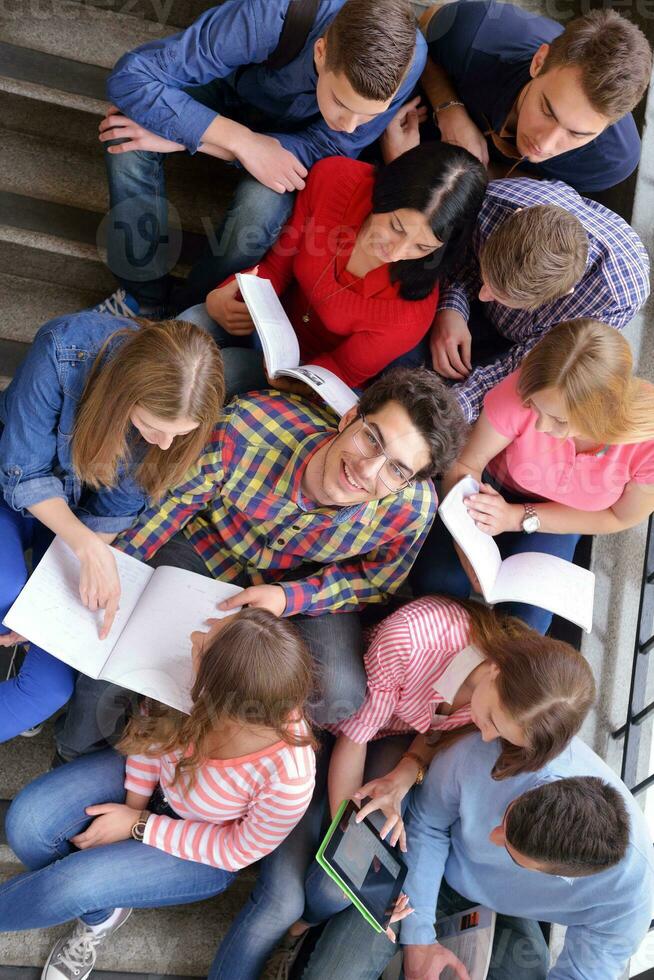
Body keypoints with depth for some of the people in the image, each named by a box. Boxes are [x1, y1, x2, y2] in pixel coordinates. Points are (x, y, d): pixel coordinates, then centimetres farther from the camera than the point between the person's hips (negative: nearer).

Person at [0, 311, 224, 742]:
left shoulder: (185, 418, -25)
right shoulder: (63, 351, -34)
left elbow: (114, 511, -12)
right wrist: (87, 546, -34)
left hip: (81, 510, 2)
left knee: (55, 683, -12)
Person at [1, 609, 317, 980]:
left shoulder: (289, 781, -40)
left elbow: (237, 850, -19)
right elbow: (154, 722, -7)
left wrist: (138, 826, -17)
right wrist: (135, 801, -10)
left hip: (204, 853, -4)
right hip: (155, 779, 4)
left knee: (72, 884, -20)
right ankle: (101, 913, 16)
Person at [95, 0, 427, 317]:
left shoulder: (405, 56, -35)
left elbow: (331, 145, -26)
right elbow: (129, 76, -35)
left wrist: (183, 139, -33)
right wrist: (243, 141, -44)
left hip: (296, 132, 0)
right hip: (232, 90, 0)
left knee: (259, 209, -31)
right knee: (128, 140, -28)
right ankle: (145, 297, -7)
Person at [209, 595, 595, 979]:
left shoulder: (520, 707, -22)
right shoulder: (412, 632, -39)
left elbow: (439, 735, -4)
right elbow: (356, 732, -24)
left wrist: (401, 781, -22)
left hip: (394, 744, 3)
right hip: (332, 727, -3)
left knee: (333, 889, -17)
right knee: (282, 899, -14)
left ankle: (299, 927, 18)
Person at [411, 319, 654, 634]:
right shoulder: (523, 392, -39)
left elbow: (620, 516, -17)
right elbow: (465, 466, -23)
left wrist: (519, 517, -26)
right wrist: (469, 551, -38)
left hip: (559, 517, 0)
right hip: (496, 488, 0)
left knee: (523, 618, -16)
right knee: (433, 577, -17)